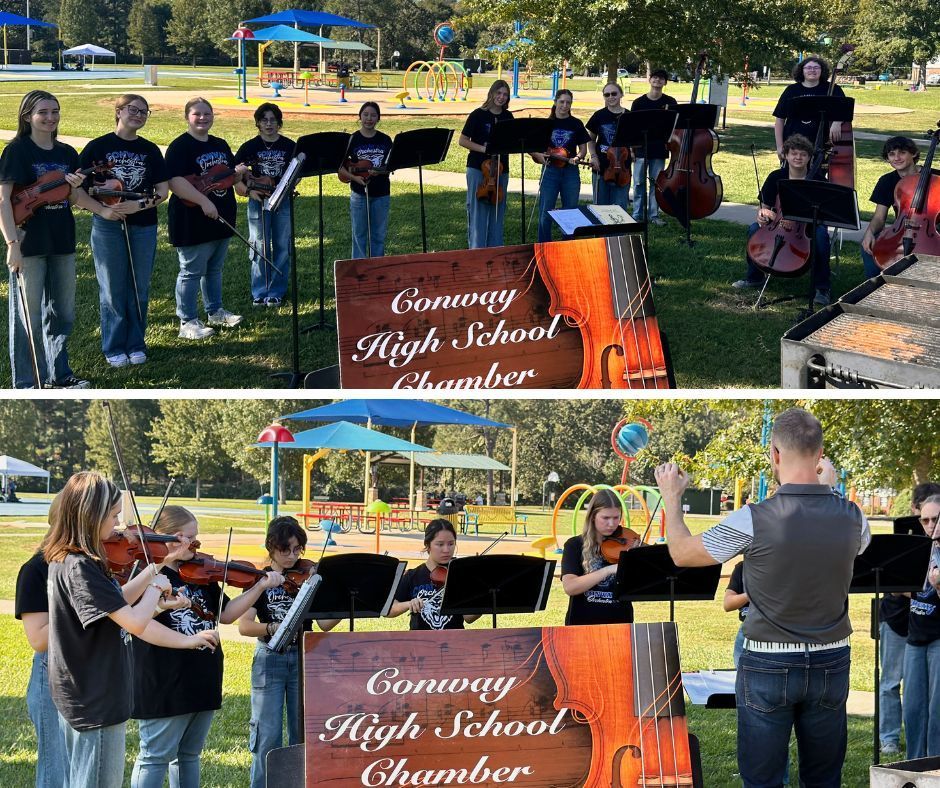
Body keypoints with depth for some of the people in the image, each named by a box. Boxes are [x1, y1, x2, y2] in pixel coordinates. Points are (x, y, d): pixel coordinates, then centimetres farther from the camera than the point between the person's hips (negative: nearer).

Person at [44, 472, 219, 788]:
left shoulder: (65, 560, 8)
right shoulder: (80, 567, -23)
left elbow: (117, 605, 18)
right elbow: (135, 622, -26)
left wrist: (151, 571, 11)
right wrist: (156, 587, -8)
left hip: (81, 695, 10)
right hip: (97, 700, -10)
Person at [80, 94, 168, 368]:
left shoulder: (150, 150, 6)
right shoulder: (98, 147, -2)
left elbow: (162, 190, 2)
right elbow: (79, 184, -2)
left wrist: (139, 205, -15)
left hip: (143, 226, 3)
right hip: (108, 226, -3)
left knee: (139, 288, 8)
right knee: (112, 290, 2)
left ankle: (135, 345, 19)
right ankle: (114, 348, 12)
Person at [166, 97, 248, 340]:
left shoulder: (221, 145, 12)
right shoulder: (180, 147, -13)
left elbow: (231, 177, 22)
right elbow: (175, 182, -24)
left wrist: (239, 172, -3)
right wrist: (203, 201, -31)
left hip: (222, 219, 8)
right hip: (193, 222, -8)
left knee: (214, 268, 20)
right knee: (192, 272, -2)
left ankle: (215, 312, 33)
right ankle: (187, 322, 5)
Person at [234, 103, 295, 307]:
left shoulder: (290, 146, 2)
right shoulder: (250, 147, 0)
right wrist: (248, 191, -14)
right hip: (258, 200, -1)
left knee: (282, 247, 4)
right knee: (260, 247, 0)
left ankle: (276, 292, 13)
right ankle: (259, 292, 9)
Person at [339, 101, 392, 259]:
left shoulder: (385, 140, 4)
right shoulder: (352, 139, -2)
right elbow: (340, 168, -3)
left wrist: (383, 170, -16)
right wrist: (355, 177, -18)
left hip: (381, 194, 2)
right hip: (359, 194, -2)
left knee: (379, 235, 7)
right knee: (359, 234, 3)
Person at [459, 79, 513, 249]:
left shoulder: (507, 117, 8)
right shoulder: (478, 115, -6)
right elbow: (463, 140, -5)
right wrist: (483, 149, -16)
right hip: (478, 169, -5)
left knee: (497, 211, 9)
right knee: (477, 211, -4)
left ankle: (495, 248, 16)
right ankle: (476, 249, 1)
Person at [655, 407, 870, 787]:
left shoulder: (754, 520, -18)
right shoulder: (850, 516, -7)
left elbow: (681, 553, -3)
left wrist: (671, 497, 13)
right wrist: (830, 488, 33)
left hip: (769, 666, -3)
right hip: (832, 663, 3)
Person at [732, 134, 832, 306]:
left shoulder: (817, 180, -10)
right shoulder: (776, 178, -2)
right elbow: (764, 206, 5)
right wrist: (762, 214, -21)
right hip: (778, 223, 3)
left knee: (821, 234, -36)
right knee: (754, 229, -22)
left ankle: (822, 287, -24)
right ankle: (754, 277, 0)